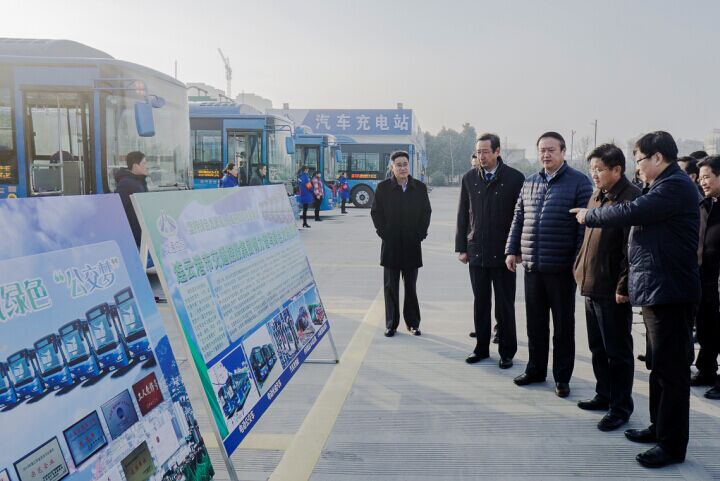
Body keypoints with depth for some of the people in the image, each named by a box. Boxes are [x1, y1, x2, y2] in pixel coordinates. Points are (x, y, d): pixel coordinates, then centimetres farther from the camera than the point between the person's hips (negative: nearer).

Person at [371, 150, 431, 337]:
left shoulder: (420, 187, 5)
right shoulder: (383, 188, 0)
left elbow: (426, 212, 8)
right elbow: (376, 213, 2)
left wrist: (420, 233, 0)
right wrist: (384, 233, -4)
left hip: (413, 245, 1)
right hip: (391, 245, -1)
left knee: (411, 286, 9)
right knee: (391, 286, 4)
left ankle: (413, 323, 19)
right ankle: (391, 325, 12)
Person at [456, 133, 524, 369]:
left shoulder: (515, 178, -5)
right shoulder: (469, 178, 4)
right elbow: (462, 215, 8)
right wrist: (461, 247, 5)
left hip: (503, 253, -3)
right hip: (476, 252, 3)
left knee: (505, 305, 7)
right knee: (480, 303, 11)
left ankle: (507, 352, 19)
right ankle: (481, 348, 23)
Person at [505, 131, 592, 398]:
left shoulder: (578, 182, -5)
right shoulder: (530, 183, 11)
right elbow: (518, 219, 15)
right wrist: (512, 250, 9)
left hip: (561, 266, -5)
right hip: (532, 265, 5)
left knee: (563, 325, 7)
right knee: (535, 323, 14)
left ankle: (562, 377, 18)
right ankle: (536, 369, 27)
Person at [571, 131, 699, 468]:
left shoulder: (675, 186, -16)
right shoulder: (665, 186, 17)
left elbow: (630, 213, -23)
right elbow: (638, 217, 17)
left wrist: (588, 216, -8)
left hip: (669, 291, -11)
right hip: (656, 289, 11)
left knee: (671, 368, -2)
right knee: (659, 364, 19)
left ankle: (673, 445, 7)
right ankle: (660, 427, 32)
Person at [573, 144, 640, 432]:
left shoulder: (630, 199, -15)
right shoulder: (597, 197, 13)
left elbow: (632, 248, -19)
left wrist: (623, 287, -20)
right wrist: (580, 268, 15)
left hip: (612, 290, -9)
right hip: (591, 286, 9)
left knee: (617, 351, 4)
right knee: (597, 347, 19)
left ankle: (620, 406, 16)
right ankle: (604, 395, 33)